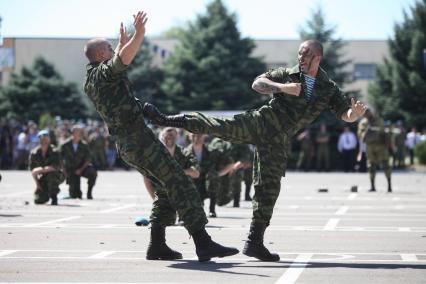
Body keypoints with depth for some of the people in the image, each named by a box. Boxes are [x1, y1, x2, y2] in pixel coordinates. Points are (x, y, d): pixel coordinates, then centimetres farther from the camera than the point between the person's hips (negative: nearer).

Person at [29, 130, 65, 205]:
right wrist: (37, 184, -7)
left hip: (57, 176, -4)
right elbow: (32, 169, 0)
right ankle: (48, 194, 27)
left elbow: (56, 166, -33)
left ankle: (54, 197, -17)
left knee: (51, 174, -40)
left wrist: (40, 170, -37)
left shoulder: (54, 151, -19)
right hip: (43, 178, 4)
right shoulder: (34, 153, -6)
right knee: (38, 200, -11)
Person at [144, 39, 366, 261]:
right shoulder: (287, 74, 4)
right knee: (220, 126, -27)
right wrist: (282, 87, -23)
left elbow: (346, 115, 6)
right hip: (261, 122, -2)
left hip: (277, 141, 3)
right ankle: (164, 119, -26)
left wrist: (355, 113, -18)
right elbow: (258, 83, -6)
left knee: (269, 189, 1)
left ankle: (254, 243, 7)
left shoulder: (328, 89, 9)